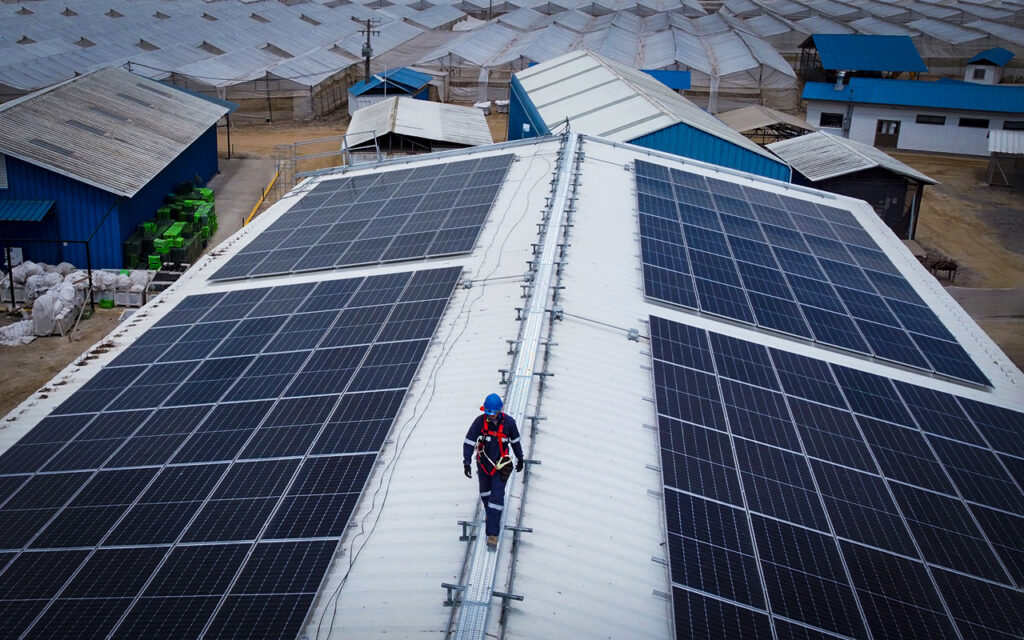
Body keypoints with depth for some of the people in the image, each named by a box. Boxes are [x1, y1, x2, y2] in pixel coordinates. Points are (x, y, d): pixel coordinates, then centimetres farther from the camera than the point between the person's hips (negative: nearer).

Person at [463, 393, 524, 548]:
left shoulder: (508, 422, -13)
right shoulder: (480, 421, -14)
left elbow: (515, 441, 4)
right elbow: (469, 442, -11)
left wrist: (520, 459, 14)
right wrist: (466, 462, -19)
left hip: (501, 465, -2)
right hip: (483, 464, 2)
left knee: (497, 497, -10)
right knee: (485, 493, 19)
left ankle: (493, 534, -10)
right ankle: (490, 514, 50)